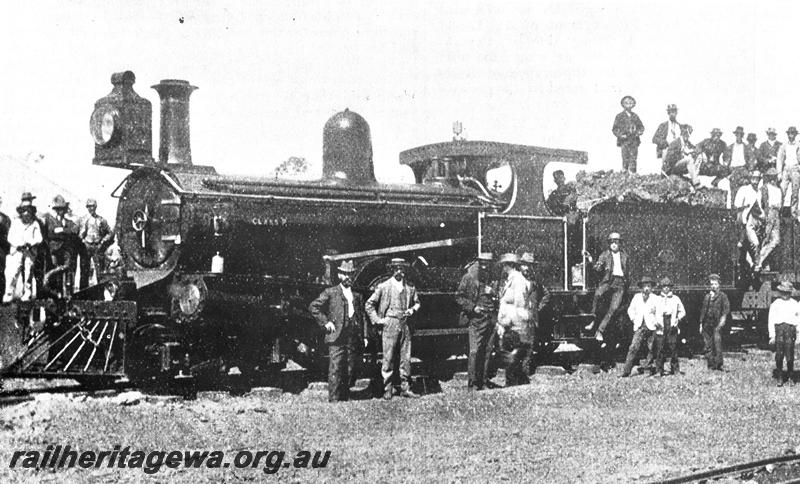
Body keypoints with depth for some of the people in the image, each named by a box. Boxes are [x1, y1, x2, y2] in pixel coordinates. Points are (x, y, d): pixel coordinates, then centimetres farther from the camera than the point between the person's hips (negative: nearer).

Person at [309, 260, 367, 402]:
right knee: (335, 369, -9)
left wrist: (364, 335, 10)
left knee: (350, 370, 5)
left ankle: (345, 398, 14)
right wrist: (325, 322, -6)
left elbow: (362, 316, 19)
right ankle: (333, 399, -8)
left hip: (352, 337, 5)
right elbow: (313, 307, 0)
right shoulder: (330, 292, 4)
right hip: (336, 337, -5)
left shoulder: (357, 295, 18)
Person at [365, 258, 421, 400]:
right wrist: (377, 320, -1)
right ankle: (387, 389, 3)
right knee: (388, 358, -3)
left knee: (406, 358, 3)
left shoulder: (410, 288, 10)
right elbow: (369, 304, 6)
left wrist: (412, 310, 5)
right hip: (390, 324, -3)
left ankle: (405, 388, 10)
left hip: (405, 325, 3)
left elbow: (417, 302, 25)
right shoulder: (383, 287, 1)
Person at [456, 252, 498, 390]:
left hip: (492, 319, 4)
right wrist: (473, 307, -10)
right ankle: (472, 382, -2)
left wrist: (493, 293, -2)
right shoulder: (469, 278, 2)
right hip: (476, 319, -4)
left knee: (487, 352, 6)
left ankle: (483, 381, 13)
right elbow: (459, 298, 2)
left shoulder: (494, 279, 13)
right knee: (475, 351, -9)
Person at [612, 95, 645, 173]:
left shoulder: (635, 116, 13)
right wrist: (620, 135, -13)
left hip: (634, 141, 3)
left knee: (633, 159, 0)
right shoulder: (620, 116, 3)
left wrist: (639, 132, 1)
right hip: (624, 141, -3)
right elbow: (614, 129, 2)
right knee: (625, 159, -5)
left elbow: (641, 126, 22)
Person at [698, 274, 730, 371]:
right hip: (707, 324, 4)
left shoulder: (722, 296, 4)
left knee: (717, 344, -12)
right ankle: (710, 366, 7)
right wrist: (701, 324, 14)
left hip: (717, 324, -4)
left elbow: (726, 309, -3)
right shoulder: (706, 296, 17)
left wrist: (722, 320, -16)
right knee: (707, 346, 2)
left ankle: (718, 365, -7)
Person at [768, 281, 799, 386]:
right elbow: (771, 320, 7)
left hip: (791, 329, 0)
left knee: (790, 356, -3)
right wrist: (772, 335, -2)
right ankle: (780, 378, 5)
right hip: (778, 329, 0)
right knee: (779, 355, -2)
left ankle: (790, 377, 11)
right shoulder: (775, 304, 11)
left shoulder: (795, 304, 15)